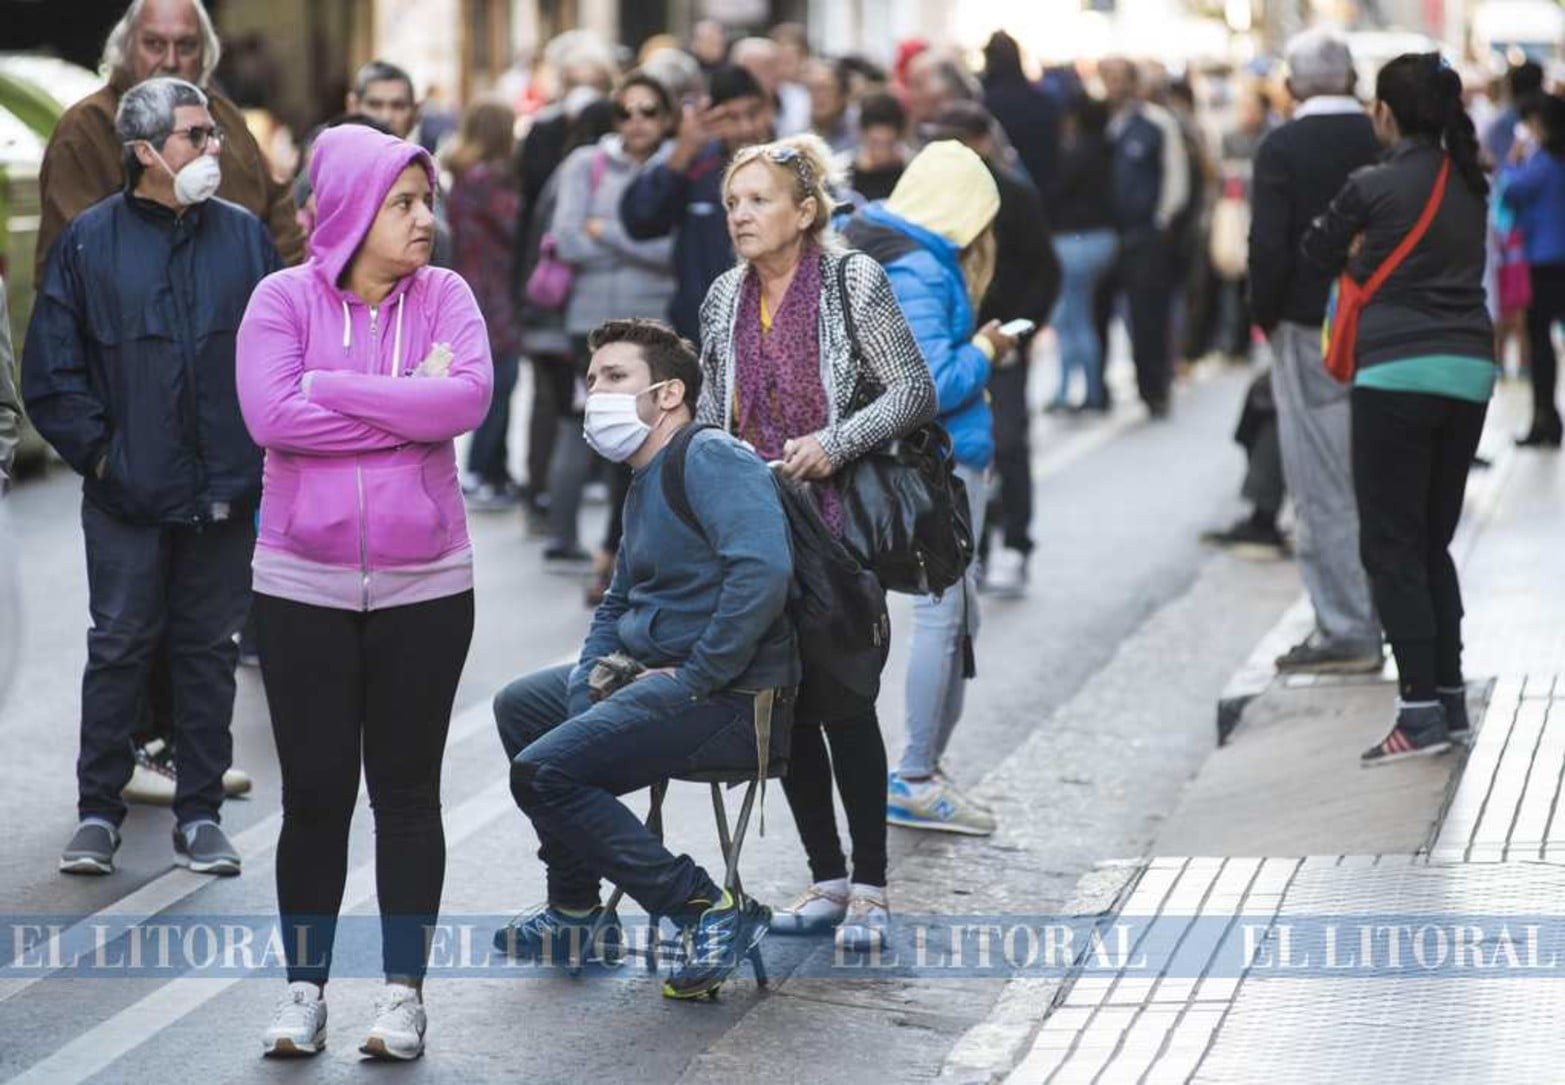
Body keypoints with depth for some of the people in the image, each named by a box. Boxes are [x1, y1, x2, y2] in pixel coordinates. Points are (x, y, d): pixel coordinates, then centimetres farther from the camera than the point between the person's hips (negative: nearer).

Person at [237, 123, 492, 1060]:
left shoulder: (443, 296, 0)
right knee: (316, 790, 5)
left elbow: (470, 394, -17)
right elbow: (270, 415, -18)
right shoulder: (285, 300, -4)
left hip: (425, 589, 1)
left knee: (408, 790, 7)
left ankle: (405, 991, 16)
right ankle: (306, 986, 17)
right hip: (303, 588, -1)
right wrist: (409, 410, -14)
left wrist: (334, 389, -16)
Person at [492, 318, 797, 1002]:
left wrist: (696, 678, -24)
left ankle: (711, 912, -19)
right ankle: (577, 912, 26)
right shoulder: (645, 485, 18)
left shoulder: (711, 459, -14)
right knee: (519, 706, 24)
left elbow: (763, 570, -30)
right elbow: (617, 604, 30)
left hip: (727, 701, -11)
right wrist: (595, 674, 10)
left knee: (542, 771, -21)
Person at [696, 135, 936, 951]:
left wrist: (834, 443, -20)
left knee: (843, 704, -6)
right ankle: (826, 880, 17)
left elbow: (914, 392, -9)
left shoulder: (853, 282, -6)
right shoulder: (725, 300, 10)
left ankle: (869, 890, 3)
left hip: (838, 524, -5)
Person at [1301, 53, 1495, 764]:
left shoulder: (1373, 186, -7)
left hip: (1397, 372, -6)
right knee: (1434, 541, 16)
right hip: (1469, 368, 6)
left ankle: (1421, 709, -10)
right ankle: (1450, 695, 15)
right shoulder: (1471, 186, 9)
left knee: (1392, 546, -3)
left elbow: (1318, 253, 6)